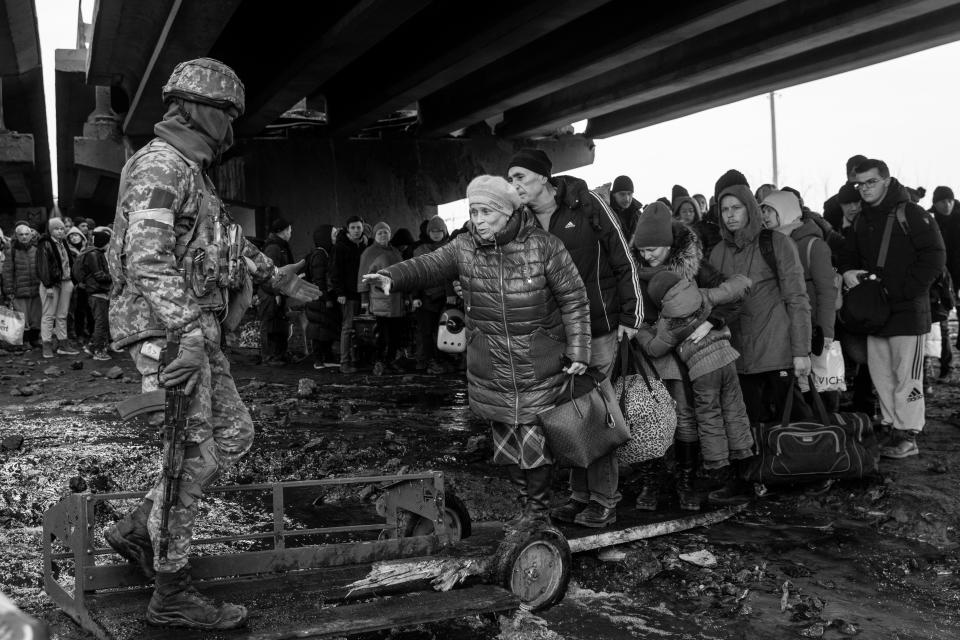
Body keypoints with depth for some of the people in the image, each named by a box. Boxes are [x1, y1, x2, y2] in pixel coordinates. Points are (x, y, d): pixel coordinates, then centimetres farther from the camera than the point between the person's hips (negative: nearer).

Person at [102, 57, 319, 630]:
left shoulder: (192, 173, 18)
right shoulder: (159, 166, -14)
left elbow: (228, 239, 31)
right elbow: (148, 261, -25)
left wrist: (275, 276, 34)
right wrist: (189, 338, -31)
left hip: (195, 329, 10)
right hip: (167, 331, -10)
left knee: (234, 433, 13)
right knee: (189, 457, -5)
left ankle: (140, 530, 21)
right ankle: (172, 596, 8)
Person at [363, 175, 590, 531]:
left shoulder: (543, 246, -11)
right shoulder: (465, 247, 0)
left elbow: (573, 299, -6)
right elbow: (429, 265, -11)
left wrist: (578, 351, -8)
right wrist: (392, 276, -31)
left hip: (538, 368, -4)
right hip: (490, 371, 4)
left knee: (534, 440, 1)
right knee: (506, 441, 13)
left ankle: (538, 510, 22)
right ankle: (527, 502, 32)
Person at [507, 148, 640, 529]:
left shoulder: (586, 205, -9)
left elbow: (623, 260, -6)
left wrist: (629, 315, -8)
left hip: (598, 329, -5)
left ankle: (604, 500, 10)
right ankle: (581, 494, 23)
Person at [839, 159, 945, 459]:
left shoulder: (910, 214, -7)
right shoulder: (862, 220, 13)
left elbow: (934, 256, -11)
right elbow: (849, 254, 23)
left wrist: (902, 291, -15)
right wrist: (847, 271, -1)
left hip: (907, 310, -7)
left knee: (906, 376, -4)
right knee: (880, 375, 10)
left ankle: (908, 436, 3)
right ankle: (892, 429, 19)